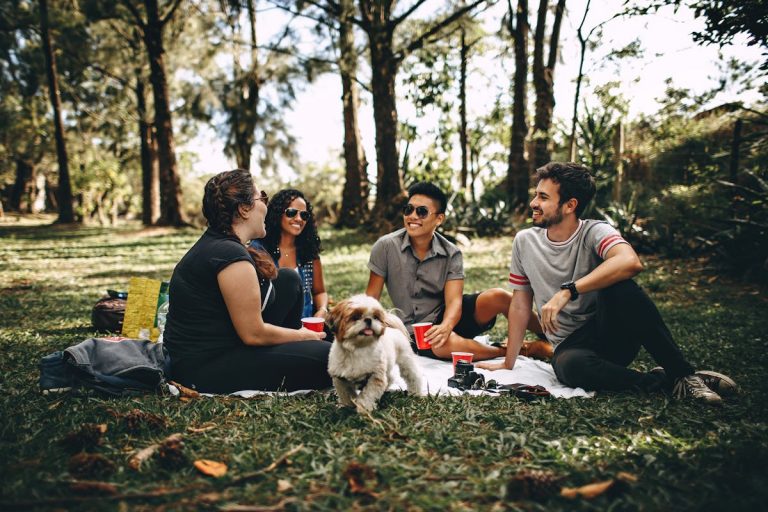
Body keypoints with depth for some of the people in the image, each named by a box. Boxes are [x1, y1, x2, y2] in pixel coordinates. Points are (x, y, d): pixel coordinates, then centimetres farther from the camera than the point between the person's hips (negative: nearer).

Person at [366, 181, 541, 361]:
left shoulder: (451, 254, -6)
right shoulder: (386, 247, -10)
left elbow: (454, 301, -15)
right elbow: (371, 298, -4)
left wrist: (445, 326, -37)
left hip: (447, 318, 2)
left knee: (497, 297, -24)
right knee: (447, 345, -37)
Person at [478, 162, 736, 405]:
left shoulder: (594, 232, -10)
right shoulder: (525, 241, 2)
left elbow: (630, 262, -34)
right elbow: (520, 303, 8)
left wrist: (567, 292, -37)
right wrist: (508, 363, 8)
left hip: (615, 335, -1)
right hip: (571, 345, 2)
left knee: (619, 287, -33)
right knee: (569, 365, -36)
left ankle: (682, 373, -19)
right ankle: (659, 381, -14)